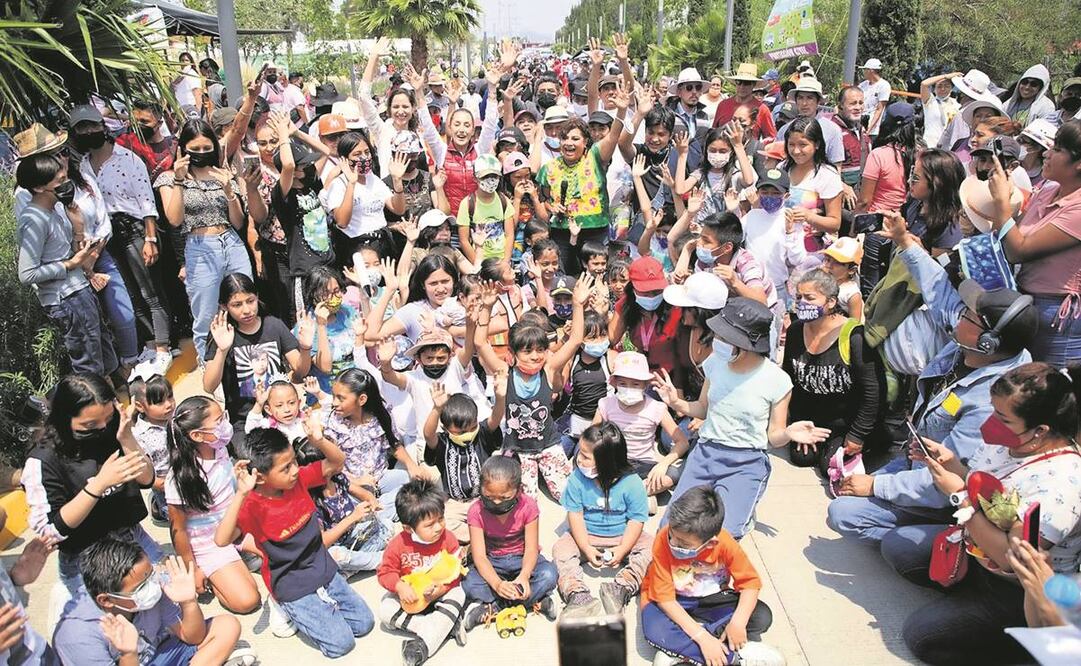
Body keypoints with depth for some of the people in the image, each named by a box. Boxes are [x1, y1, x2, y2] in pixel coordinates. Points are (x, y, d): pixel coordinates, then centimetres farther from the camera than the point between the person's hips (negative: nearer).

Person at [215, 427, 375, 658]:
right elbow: (221, 540, -41)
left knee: (364, 624, 8)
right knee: (341, 643, -6)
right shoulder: (253, 506, -25)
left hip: (325, 569, 6)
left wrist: (319, 441, -22)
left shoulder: (299, 479, -9)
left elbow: (338, 462, -2)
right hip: (293, 587, -6)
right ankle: (290, 609, 13)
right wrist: (240, 494, -50)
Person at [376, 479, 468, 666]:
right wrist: (400, 587, -29)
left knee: (456, 597, -30)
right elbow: (385, 571, -11)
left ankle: (424, 645, -30)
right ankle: (446, 626, -23)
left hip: (441, 592, -1)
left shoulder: (448, 539, -17)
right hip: (410, 595, 1)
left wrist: (443, 587, -31)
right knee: (385, 610, -22)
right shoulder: (398, 544, -20)